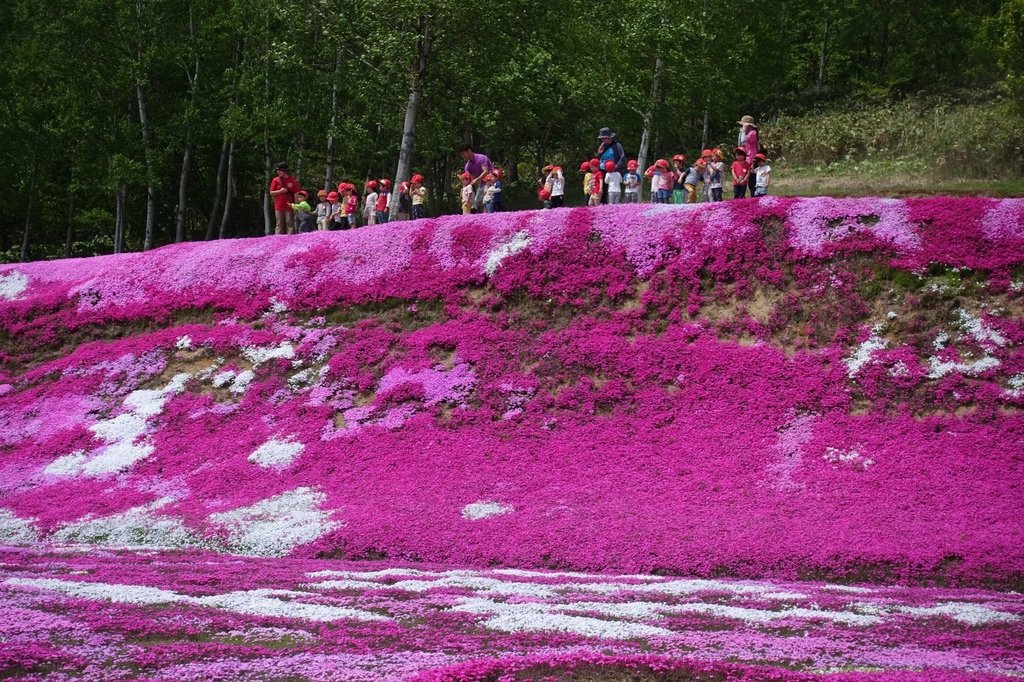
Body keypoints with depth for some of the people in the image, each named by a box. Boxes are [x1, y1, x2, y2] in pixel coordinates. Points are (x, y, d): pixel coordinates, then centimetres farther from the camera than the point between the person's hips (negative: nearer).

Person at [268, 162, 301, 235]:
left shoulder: (292, 180, 0)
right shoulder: (276, 180, 5)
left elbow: (296, 193, 0)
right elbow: (271, 193, 6)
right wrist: (280, 191, -10)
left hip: (289, 206, -2)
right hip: (279, 207, 2)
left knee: (290, 224, -2)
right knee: (279, 225, 2)